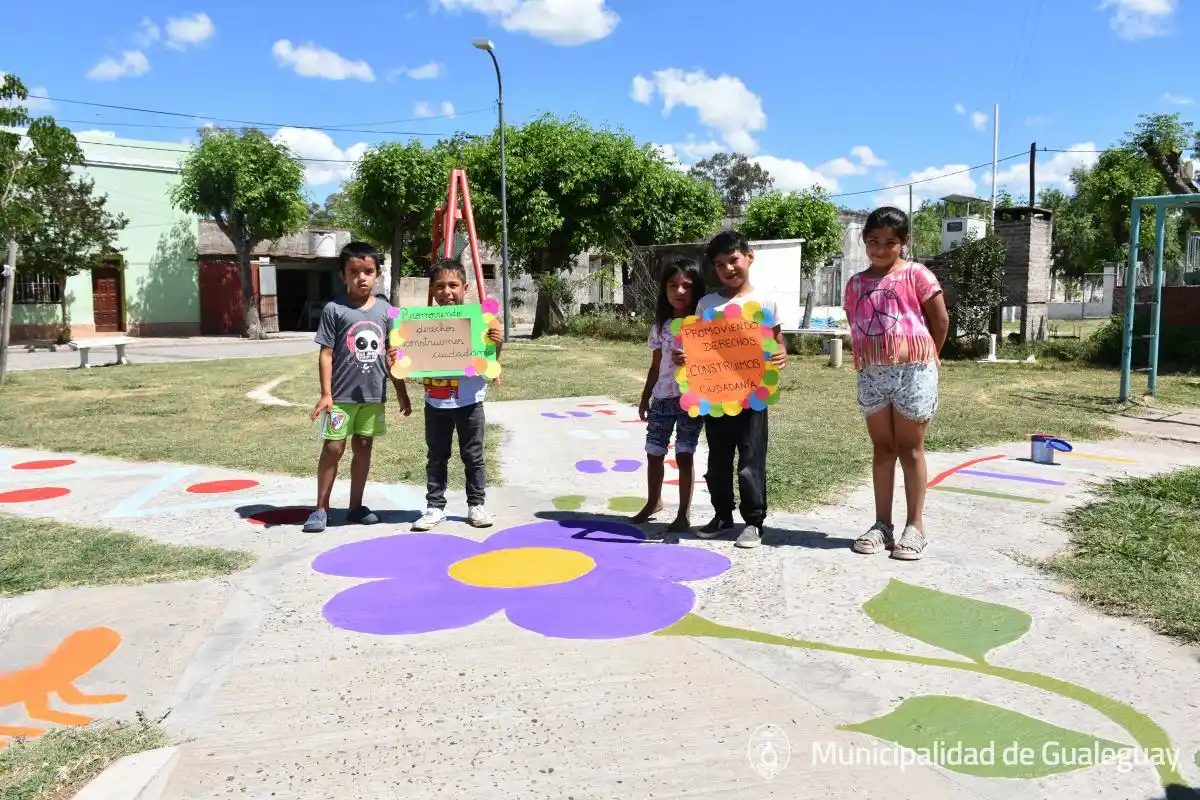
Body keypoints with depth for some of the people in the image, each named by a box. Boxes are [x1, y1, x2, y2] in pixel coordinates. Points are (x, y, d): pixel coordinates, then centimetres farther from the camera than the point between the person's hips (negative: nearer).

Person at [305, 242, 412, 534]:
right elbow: (326, 353, -6)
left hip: (374, 395, 4)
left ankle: (356, 507, 24)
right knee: (333, 448, 2)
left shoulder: (385, 310, 4)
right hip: (342, 395, -3)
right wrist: (326, 394, -12)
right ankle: (321, 508, 14)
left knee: (363, 447, 12)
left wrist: (402, 394, 10)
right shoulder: (334, 309, -6)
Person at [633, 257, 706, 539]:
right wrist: (645, 398, 15)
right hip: (662, 397, 5)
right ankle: (653, 502, 36)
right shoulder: (661, 325, 7)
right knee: (654, 452, 14)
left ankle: (683, 515, 9)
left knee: (684, 455, -1)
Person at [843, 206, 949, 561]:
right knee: (882, 449, 9)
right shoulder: (855, 283, 10)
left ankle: (915, 527, 10)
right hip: (871, 375, 4)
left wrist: (923, 358, 7)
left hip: (913, 372, -4)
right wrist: (869, 359, 6)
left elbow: (941, 320, 0)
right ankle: (882, 524, 15)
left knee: (910, 449, 2)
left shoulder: (916, 274, -3)